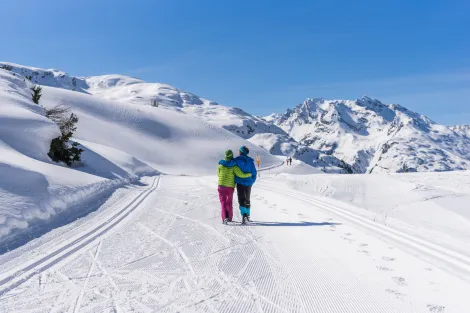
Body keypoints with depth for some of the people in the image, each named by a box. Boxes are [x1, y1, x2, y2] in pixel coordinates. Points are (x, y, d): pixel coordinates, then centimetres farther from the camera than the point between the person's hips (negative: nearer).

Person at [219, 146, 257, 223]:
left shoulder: (238, 160, -11)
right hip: (248, 184, 4)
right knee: (247, 200, 17)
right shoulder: (250, 161, 3)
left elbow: (228, 163, -25)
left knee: (241, 200, -2)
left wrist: (221, 162, -4)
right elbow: (254, 173, 5)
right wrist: (252, 182, 18)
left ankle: (244, 215, -17)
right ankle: (247, 215, 26)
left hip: (240, 183, -4)